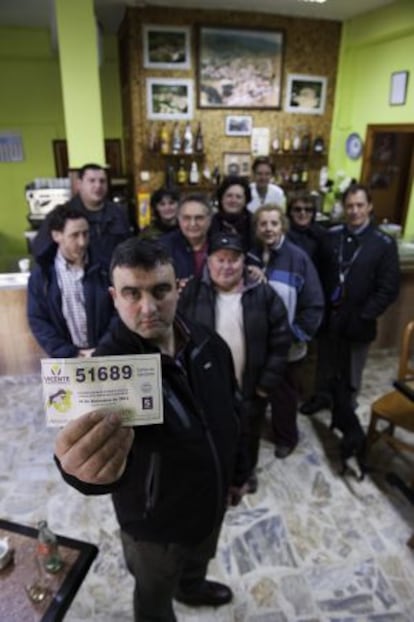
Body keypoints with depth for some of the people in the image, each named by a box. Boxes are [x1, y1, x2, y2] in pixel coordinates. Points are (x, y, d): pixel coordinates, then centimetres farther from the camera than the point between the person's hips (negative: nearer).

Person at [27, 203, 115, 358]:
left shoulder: (101, 269, 0)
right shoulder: (41, 275, -1)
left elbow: (118, 311, 0)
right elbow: (38, 321, -2)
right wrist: (71, 354, -10)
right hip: (67, 361, 0)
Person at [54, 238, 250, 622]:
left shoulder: (208, 344, -14)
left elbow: (231, 414, 0)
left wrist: (238, 471, 10)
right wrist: (84, 467, -68)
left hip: (211, 500, 5)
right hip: (156, 522, -5)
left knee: (200, 559, 36)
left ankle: (191, 588, 69)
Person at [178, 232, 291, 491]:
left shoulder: (263, 294, -9)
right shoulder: (193, 293, -8)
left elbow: (280, 341, -6)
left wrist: (268, 382, -8)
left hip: (250, 389, 0)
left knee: (249, 436, 23)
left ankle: (247, 471, 51)